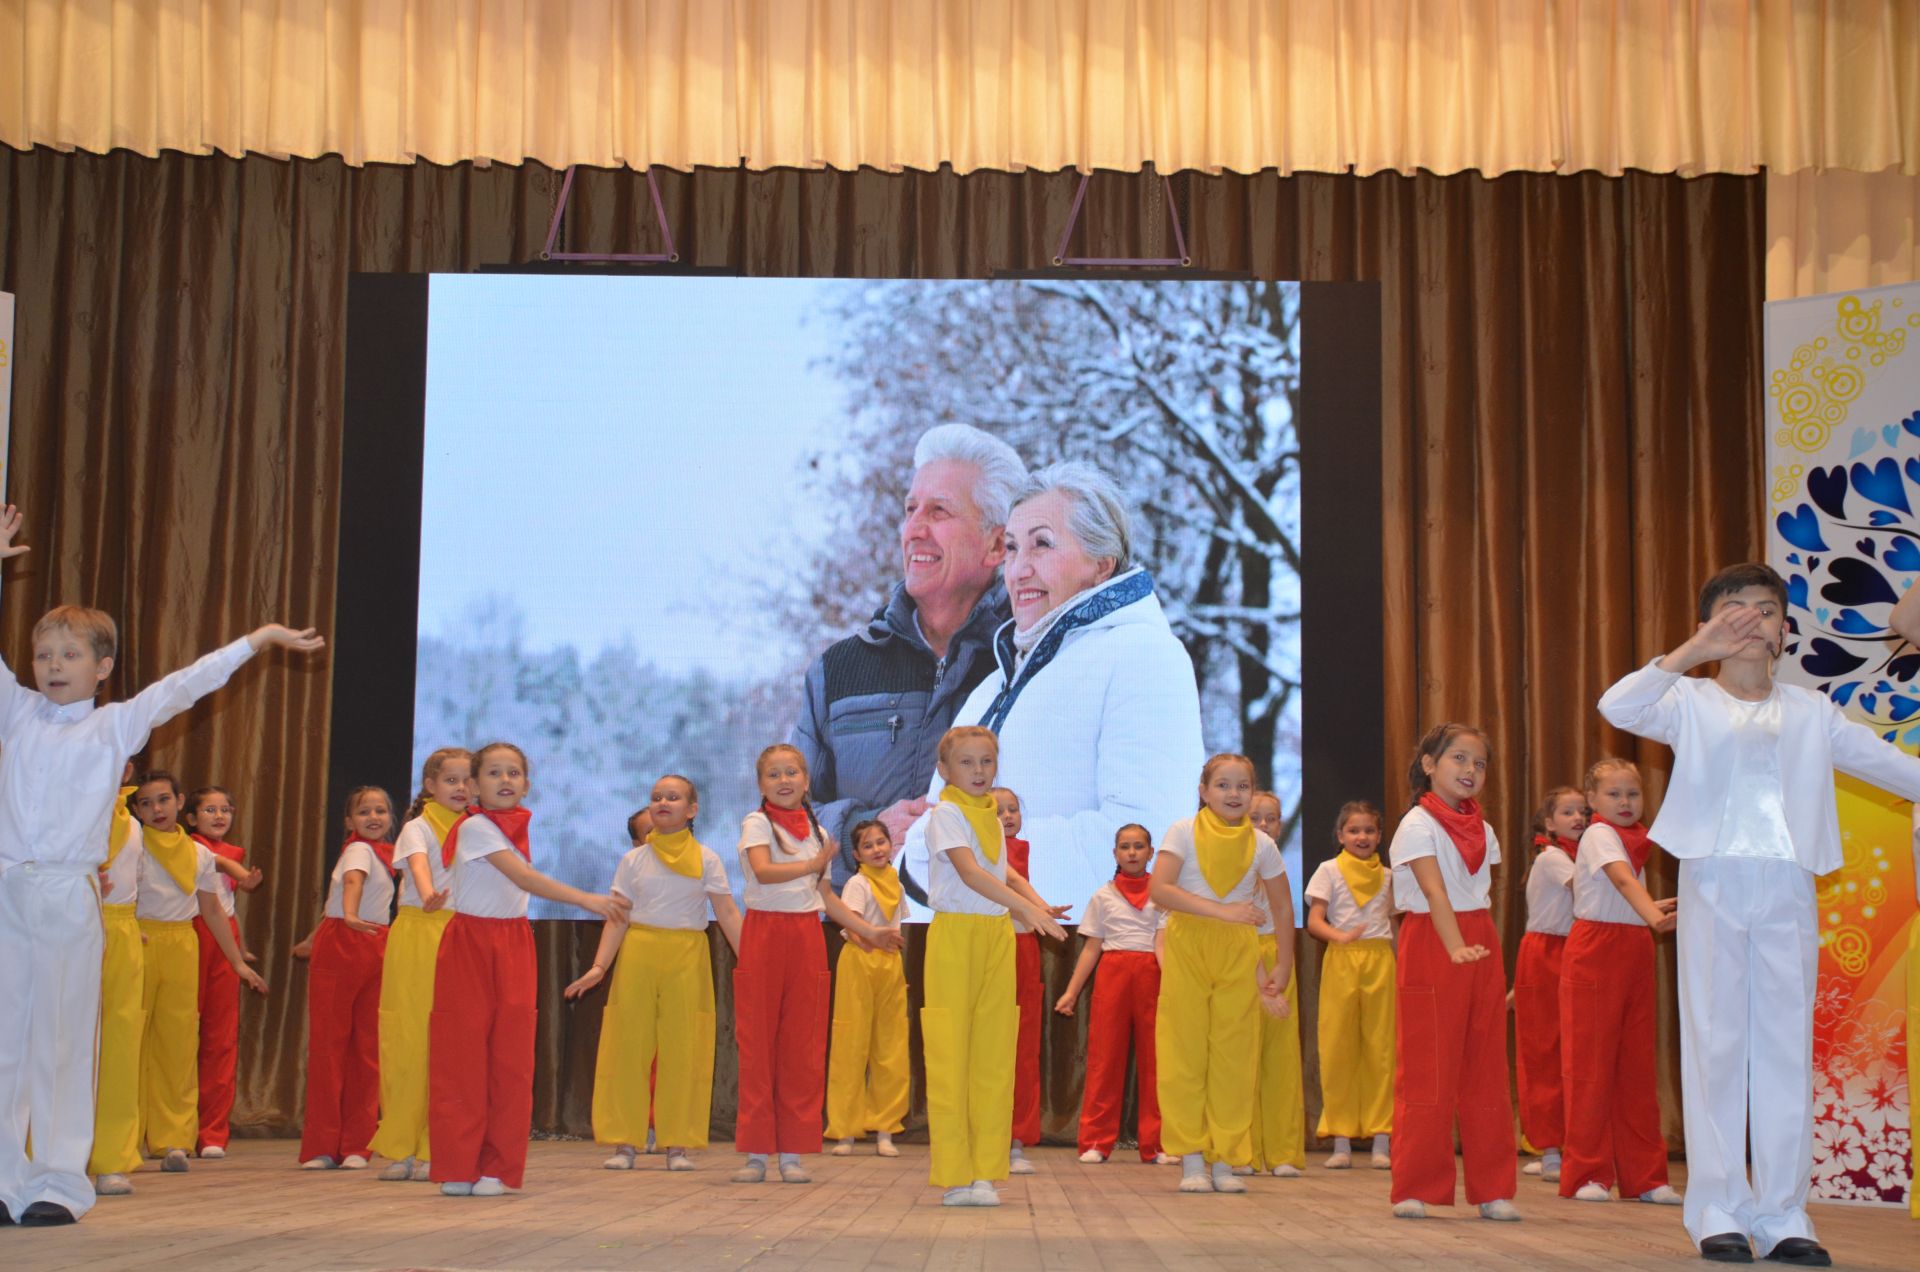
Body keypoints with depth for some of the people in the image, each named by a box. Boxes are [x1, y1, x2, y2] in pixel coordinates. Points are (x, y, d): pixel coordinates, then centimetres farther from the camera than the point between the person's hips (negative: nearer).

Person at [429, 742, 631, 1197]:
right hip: (470, 942, -6)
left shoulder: (518, 826, 11)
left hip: (514, 945, 6)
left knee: (510, 1057, 0)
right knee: (463, 1054, -4)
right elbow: (524, 878, -24)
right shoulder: (475, 827, -13)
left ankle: (495, 1168, 4)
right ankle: (457, 1168, 1)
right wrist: (588, 899, -32)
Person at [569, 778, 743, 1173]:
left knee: (682, 1049, -2)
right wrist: (599, 967, -7)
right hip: (638, 953, 1)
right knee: (629, 1047, -1)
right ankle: (625, 1143, 5)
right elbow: (617, 919, 5)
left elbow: (727, 913, 0)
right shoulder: (633, 860, 8)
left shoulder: (705, 859, 5)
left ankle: (678, 1144, 6)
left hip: (687, 957, -1)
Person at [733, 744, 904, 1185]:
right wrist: (815, 864, -20)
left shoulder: (815, 832, 16)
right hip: (764, 932, -4)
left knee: (802, 1045, 2)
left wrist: (868, 931, 16)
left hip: (806, 937, 4)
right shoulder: (756, 823, 0)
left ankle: (792, 1152, 7)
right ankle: (756, 1152, 2)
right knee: (758, 1042, -3)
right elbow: (763, 871, -19)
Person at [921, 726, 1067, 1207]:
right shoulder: (946, 814, -8)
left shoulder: (992, 815, 15)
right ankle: (954, 1176, 0)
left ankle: (986, 1171, 9)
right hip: (955, 934, -7)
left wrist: (1038, 904, 4)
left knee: (995, 1055, 5)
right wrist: (1026, 906, -31)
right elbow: (970, 873, -21)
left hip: (997, 935, 7)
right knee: (949, 1055, -4)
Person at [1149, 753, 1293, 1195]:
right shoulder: (1183, 832, -2)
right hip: (1187, 946, -2)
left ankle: (1225, 1160, 8)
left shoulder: (1261, 845, 6)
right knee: (1185, 1052, -4)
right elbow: (1160, 890, -15)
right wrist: (1222, 910, -22)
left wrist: (1283, 966, 10)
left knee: (1235, 1056, 0)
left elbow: (1283, 908, 16)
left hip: (1239, 951, 2)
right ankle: (1192, 1161, 2)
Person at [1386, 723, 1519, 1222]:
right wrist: (1456, 948, -32)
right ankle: (1416, 1189, 2)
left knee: (1486, 1069, 6)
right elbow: (1434, 890, -20)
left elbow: (1480, 896, 14)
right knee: (1427, 1070, -4)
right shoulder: (1418, 825, -7)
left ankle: (1492, 1189, 12)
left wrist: (1490, 955, 6)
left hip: (1481, 945, 6)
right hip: (1431, 947, -6)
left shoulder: (1482, 830, 14)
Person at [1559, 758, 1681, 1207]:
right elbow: (1623, 879, -28)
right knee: (1592, 1064, -3)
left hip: (1635, 952, 8)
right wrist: (1652, 915, -43)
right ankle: (1589, 1174, 1)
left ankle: (1644, 1176, 11)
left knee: (1637, 1065, 7)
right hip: (1595, 950, -8)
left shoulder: (1635, 838, 16)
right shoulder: (1599, 834, -9)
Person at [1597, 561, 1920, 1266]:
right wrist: (1695, 650, -24)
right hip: (1713, 881, -2)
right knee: (1715, 1042, -2)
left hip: (1788, 887, 2)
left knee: (1788, 1044, 2)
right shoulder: (1690, 701, 4)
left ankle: (1783, 1214, 6)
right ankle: (1718, 1210, 3)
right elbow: (1617, 707, -14)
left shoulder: (1813, 712, 13)